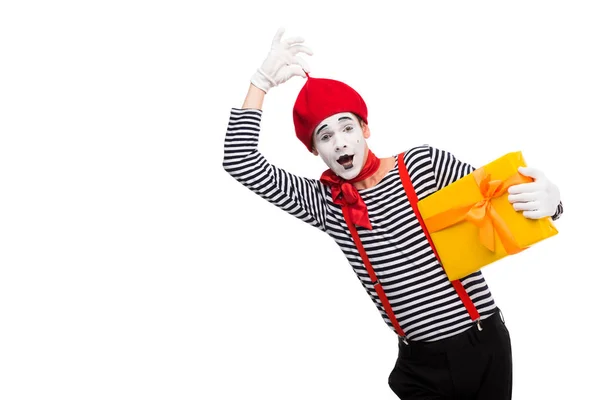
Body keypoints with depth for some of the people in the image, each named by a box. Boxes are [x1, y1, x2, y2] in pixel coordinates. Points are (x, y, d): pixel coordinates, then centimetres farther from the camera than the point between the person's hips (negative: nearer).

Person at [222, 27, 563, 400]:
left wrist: (545, 198, -26)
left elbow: (504, 197, -3)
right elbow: (240, 162, -4)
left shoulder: (423, 162, -4)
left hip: (484, 346, 0)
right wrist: (263, 80, -5)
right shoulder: (324, 202, 0)